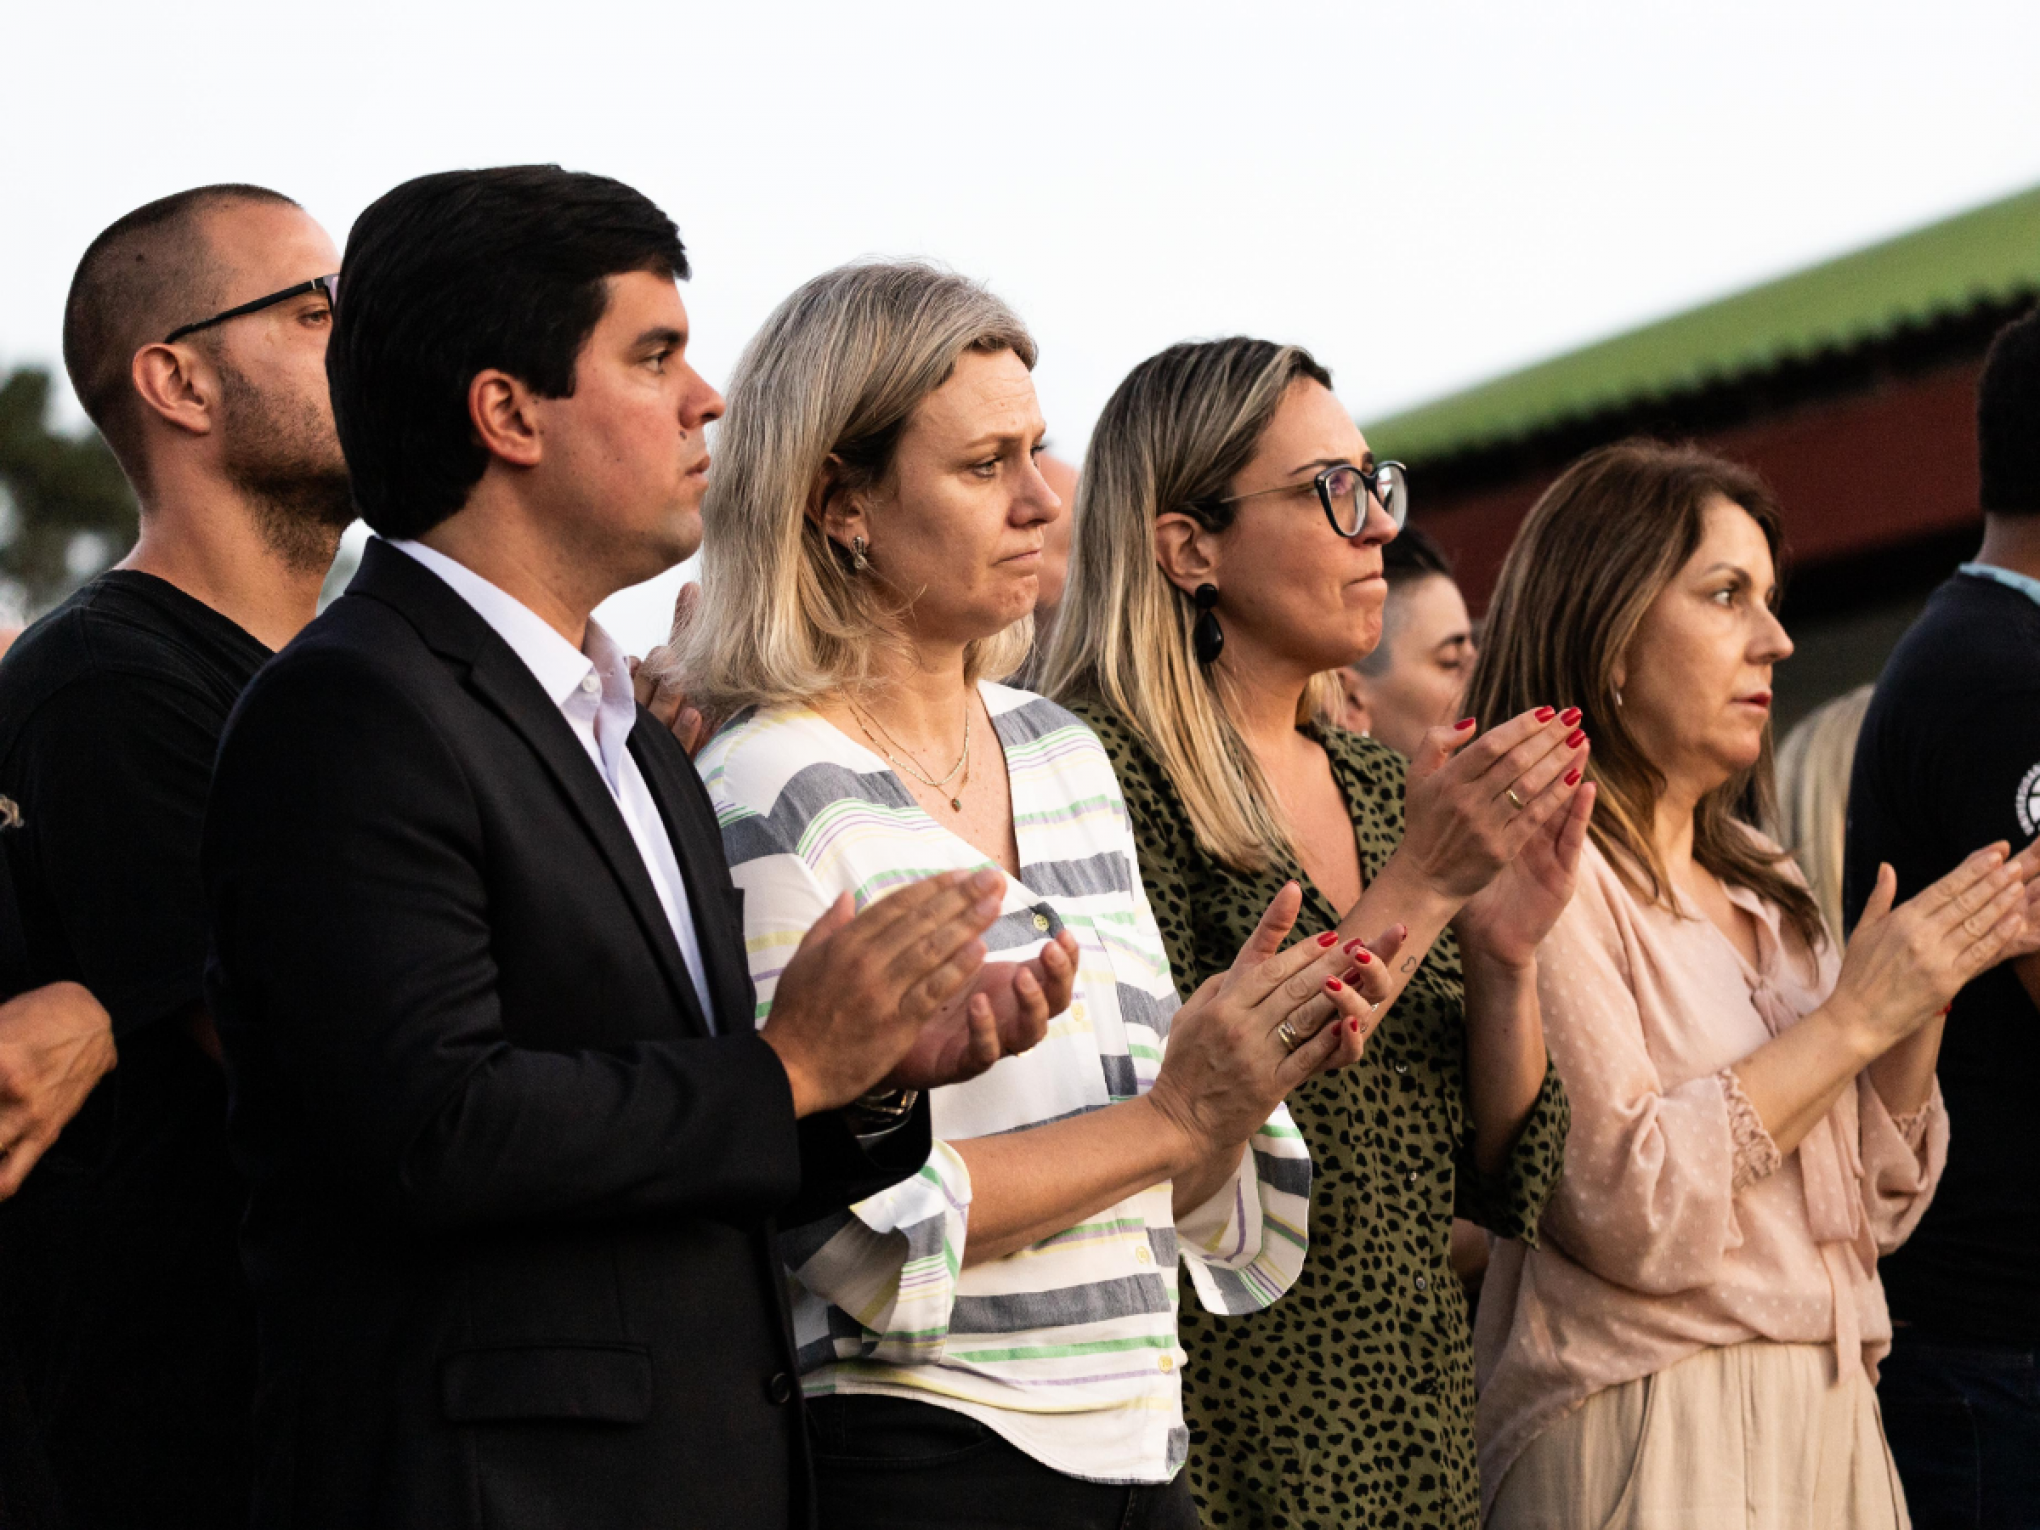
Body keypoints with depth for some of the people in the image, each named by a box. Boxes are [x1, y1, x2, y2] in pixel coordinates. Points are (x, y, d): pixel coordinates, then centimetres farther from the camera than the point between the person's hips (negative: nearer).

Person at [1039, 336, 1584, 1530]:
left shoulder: (1378, 785, 11)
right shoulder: (1105, 767, -10)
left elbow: (1498, 1179, 10)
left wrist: (1505, 958, -7)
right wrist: (1417, 890, -18)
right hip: (1228, 1425, -7)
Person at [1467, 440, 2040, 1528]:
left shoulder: (1761, 887, 14)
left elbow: (1875, 1204, 13)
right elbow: (1633, 1210, -20)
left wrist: (1924, 1005, -1)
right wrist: (1853, 1017, -15)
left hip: (1830, 1424, 7)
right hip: (1655, 1436, -7)